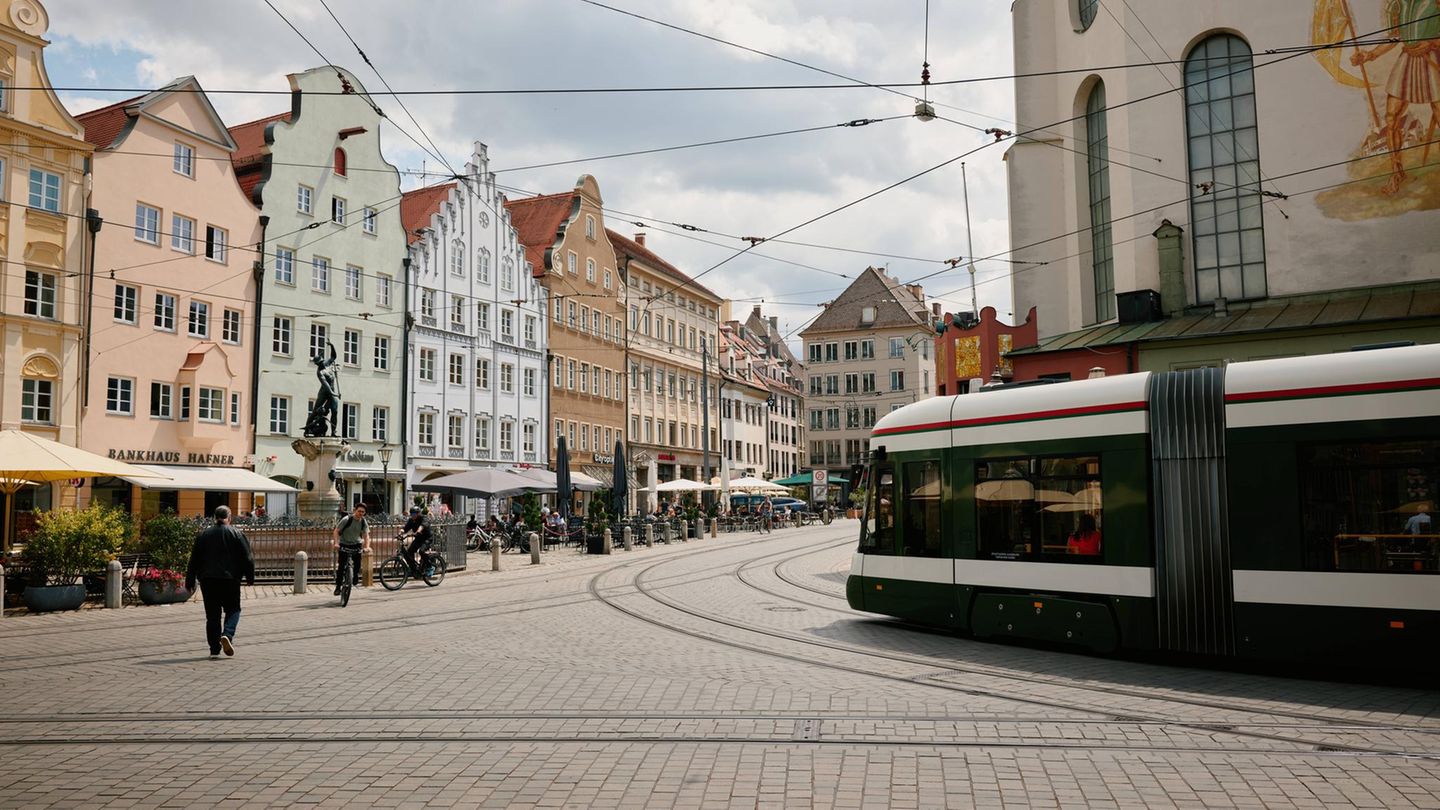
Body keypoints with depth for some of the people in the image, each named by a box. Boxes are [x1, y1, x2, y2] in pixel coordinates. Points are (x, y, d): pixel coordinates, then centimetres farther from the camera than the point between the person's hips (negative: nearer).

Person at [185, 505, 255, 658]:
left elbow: (194, 560, 9)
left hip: (208, 581, 2)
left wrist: (190, 581, 15)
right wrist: (250, 577, 9)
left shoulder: (203, 535, 8)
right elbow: (247, 558, -2)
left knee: (212, 615, 7)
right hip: (230, 580, -2)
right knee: (233, 610, 11)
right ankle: (227, 634, -15)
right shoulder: (237, 534, 0)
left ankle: (214, 649, 6)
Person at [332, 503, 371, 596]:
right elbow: (336, 531, -16)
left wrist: (367, 546, -28)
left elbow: (366, 535, -11)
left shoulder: (364, 522, -7)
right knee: (341, 566, -9)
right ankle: (338, 586, 3)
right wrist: (336, 543, -30)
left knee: (357, 563, -16)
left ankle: (355, 578, 13)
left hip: (356, 544, 2)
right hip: (344, 544, -2)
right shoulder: (346, 519, -17)